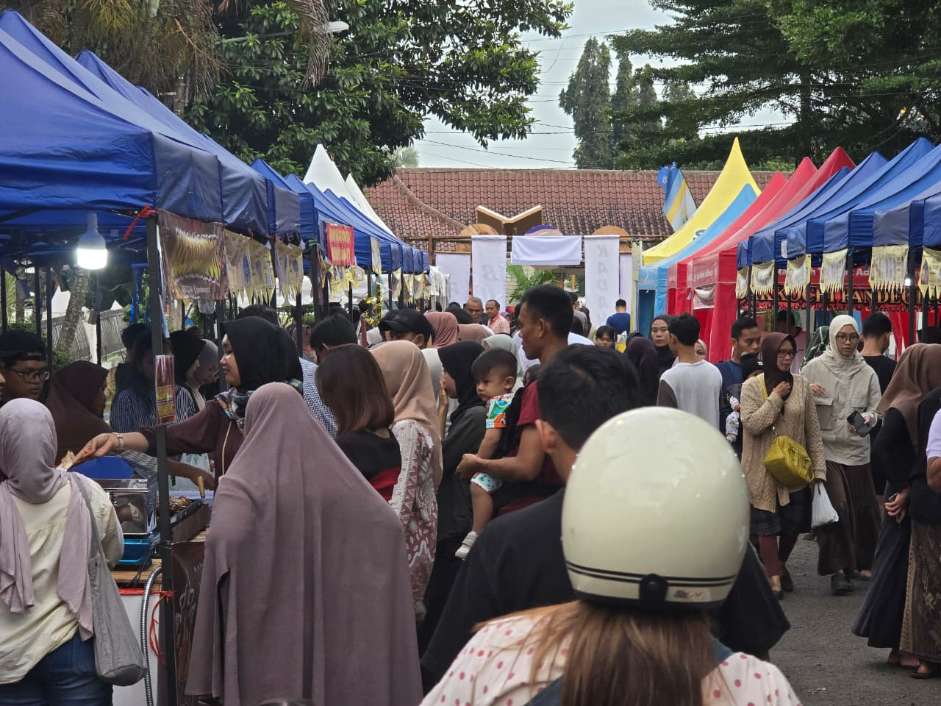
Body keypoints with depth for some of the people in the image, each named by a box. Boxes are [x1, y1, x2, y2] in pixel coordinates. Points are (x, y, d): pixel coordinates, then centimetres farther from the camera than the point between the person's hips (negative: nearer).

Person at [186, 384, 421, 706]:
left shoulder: (245, 480, -8)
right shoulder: (337, 473, 4)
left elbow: (225, 538, -25)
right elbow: (388, 524, -2)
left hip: (266, 637, -3)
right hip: (329, 631, 4)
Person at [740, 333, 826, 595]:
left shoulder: (801, 385, 3)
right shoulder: (752, 386, -4)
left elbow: (813, 431, 5)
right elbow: (751, 424, -15)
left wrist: (819, 467, 1)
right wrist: (775, 398, -16)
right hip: (763, 470, -3)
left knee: (793, 523, 8)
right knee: (767, 524, -1)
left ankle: (780, 564, 33)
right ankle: (774, 576, 8)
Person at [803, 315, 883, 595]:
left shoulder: (867, 373, 6)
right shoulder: (815, 368, -1)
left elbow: (876, 409, 7)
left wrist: (866, 419, -15)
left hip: (857, 449, 3)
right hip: (826, 448, -3)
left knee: (863, 507, 7)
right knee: (838, 507, -11)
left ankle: (864, 562, 26)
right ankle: (839, 569, -5)